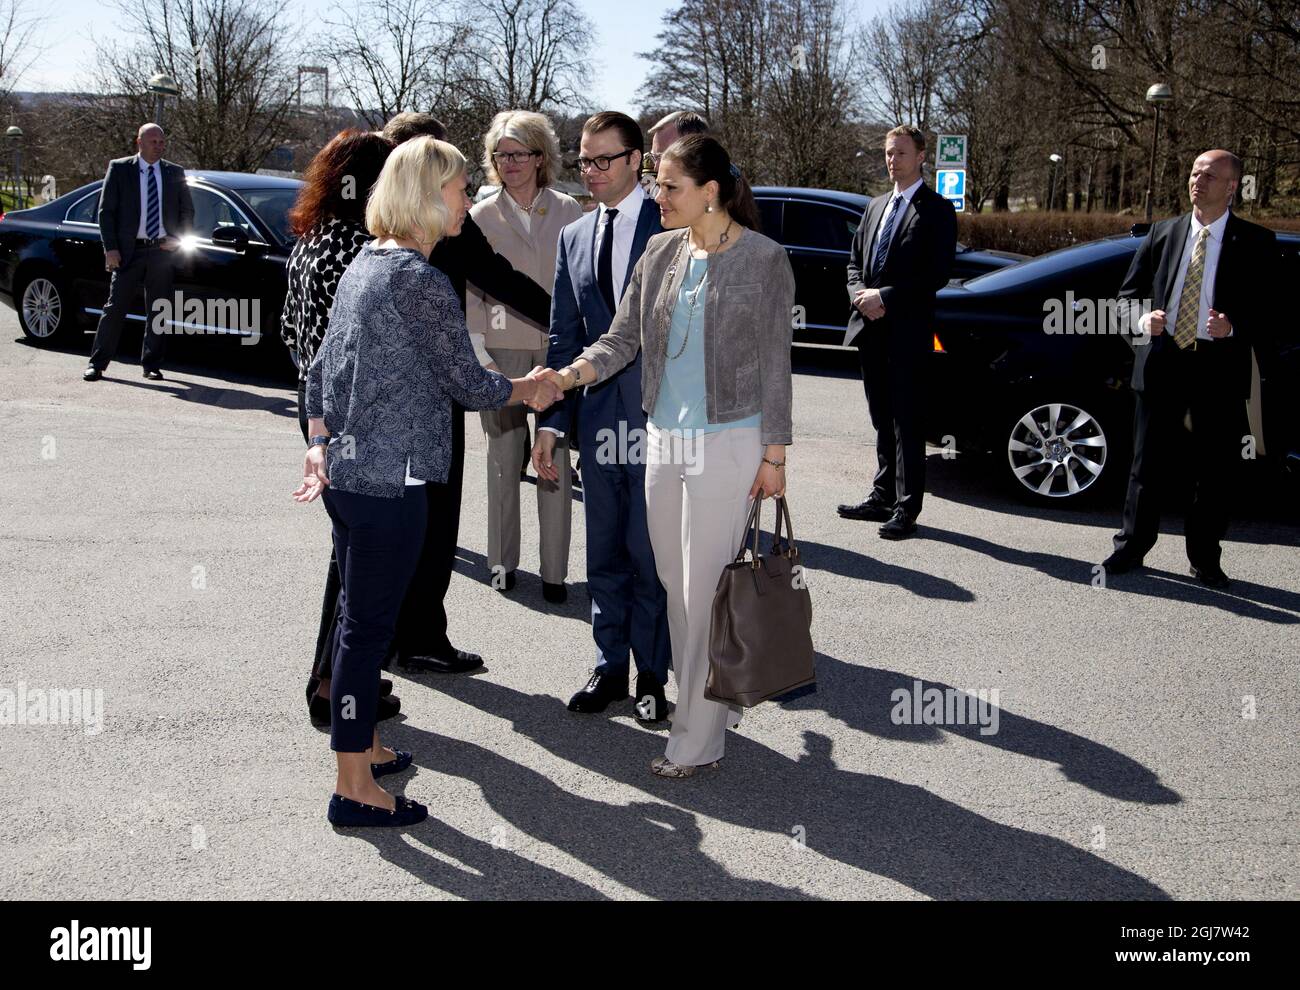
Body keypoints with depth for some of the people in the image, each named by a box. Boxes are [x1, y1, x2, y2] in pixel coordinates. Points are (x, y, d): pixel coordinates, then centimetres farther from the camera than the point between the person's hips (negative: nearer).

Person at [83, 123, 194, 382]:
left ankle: (151, 365, 15)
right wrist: (110, 248, -7)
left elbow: (187, 211, 15)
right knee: (116, 307, -2)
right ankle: (97, 363, 4)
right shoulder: (119, 168, 3)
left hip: (162, 251, 2)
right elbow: (106, 210, 1)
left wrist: (179, 239, 0)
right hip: (129, 251, -2)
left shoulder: (175, 173, 10)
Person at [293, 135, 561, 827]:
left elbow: (321, 367, 14)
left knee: (359, 614, 19)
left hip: (344, 473, 9)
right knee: (368, 623, -2)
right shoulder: (422, 282, -16)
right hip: (391, 480, -9)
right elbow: (469, 384, -9)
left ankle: (360, 744, 34)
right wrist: (529, 390, 8)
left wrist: (319, 445, 12)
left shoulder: (362, 264, 12)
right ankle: (354, 788, 7)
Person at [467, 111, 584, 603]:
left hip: (557, 348, 0)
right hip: (502, 350, 0)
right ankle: (503, 561, 18)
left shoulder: (568, 211, 4)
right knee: (504, 457, 7)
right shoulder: (481, 217, 4)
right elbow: (470, 292, 5)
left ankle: (554, 570, 5)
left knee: (555, 460, -1)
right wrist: (478, 350, -4)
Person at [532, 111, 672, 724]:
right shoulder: (574, 238, 13)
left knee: (650, 551, 1)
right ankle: (610, 666, 25)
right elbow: (564, 339, 13)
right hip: (599, 415, 5)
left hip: (660, 414, -5)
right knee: (604, 553, 13)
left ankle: (652, 675, 14)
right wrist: (552, 421, 6)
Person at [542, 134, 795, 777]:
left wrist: (774, 455, -6)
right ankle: (716, 702, 29)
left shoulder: (763, 259, -7)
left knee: (704, 590, -1)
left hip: (727, 442, -6)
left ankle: (697, 740, 10)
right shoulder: (660, 253, 8)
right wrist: (567, 376, -12)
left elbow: (774, 364, -5)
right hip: (664, 440, 6)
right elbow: (622, 340, 7)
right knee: (676, 585, 12)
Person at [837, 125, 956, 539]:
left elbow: (938, 273, -13)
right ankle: (883, 496, 21)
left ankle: (906, 508, 0)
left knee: (907, 422, -4)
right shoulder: (876, 207, 17)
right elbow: (855, 261, 18)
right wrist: (860, 295, -2)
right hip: (870, 328, 7)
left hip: (907, 331, -7)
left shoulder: (937, 210, -4)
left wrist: (885, 297, -15)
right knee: (882, 421, 13)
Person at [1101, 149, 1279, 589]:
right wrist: (1143, 320, -9)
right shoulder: (1163, 233, 7)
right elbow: (1129, 292, 11)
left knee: (1216, 470, 6)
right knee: (1147, 464, 9)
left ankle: (1205, 560, 19)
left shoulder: (1256, 243, 0)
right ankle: (1130, 547, 21)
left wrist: (1234, 327, -20)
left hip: (1220, 367, -2)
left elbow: (1270, 308, -2)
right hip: (1162, 361, 2)